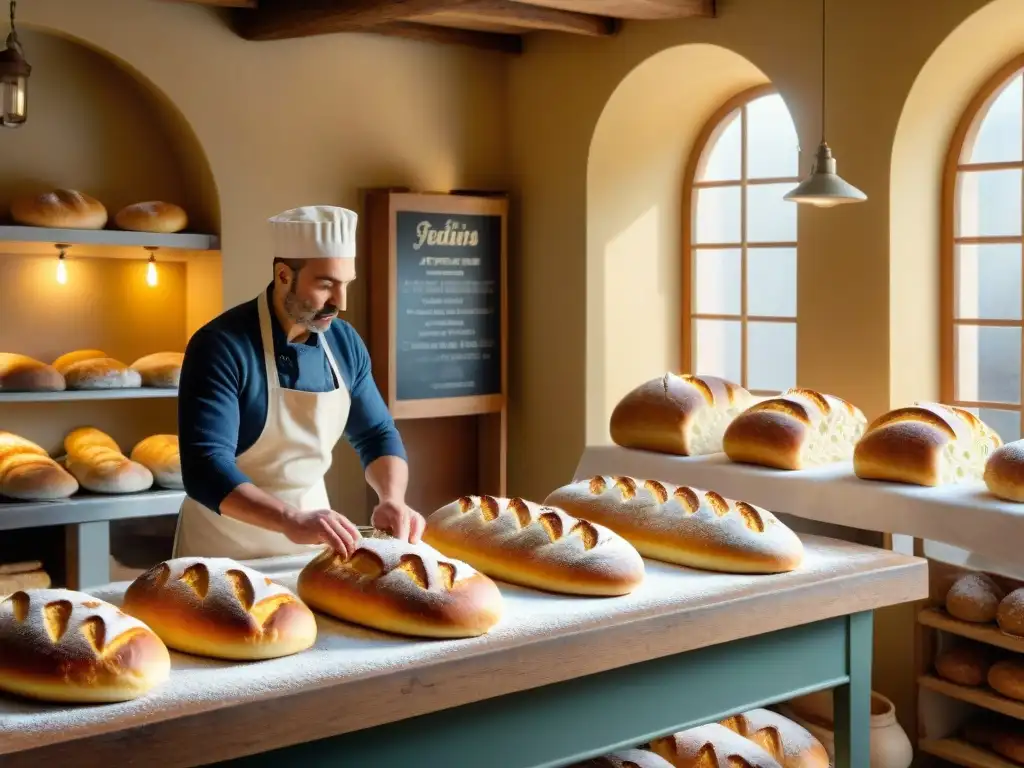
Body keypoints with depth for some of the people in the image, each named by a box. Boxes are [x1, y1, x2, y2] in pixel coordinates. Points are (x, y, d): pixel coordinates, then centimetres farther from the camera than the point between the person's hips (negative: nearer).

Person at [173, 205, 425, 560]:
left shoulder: (345, 343, -3)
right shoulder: (221, 347, -20)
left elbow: (377, 434, 6)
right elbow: (205, 467, -27)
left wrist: (392, 500, -14)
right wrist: (291, 520, -41)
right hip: (226, 548, -5)